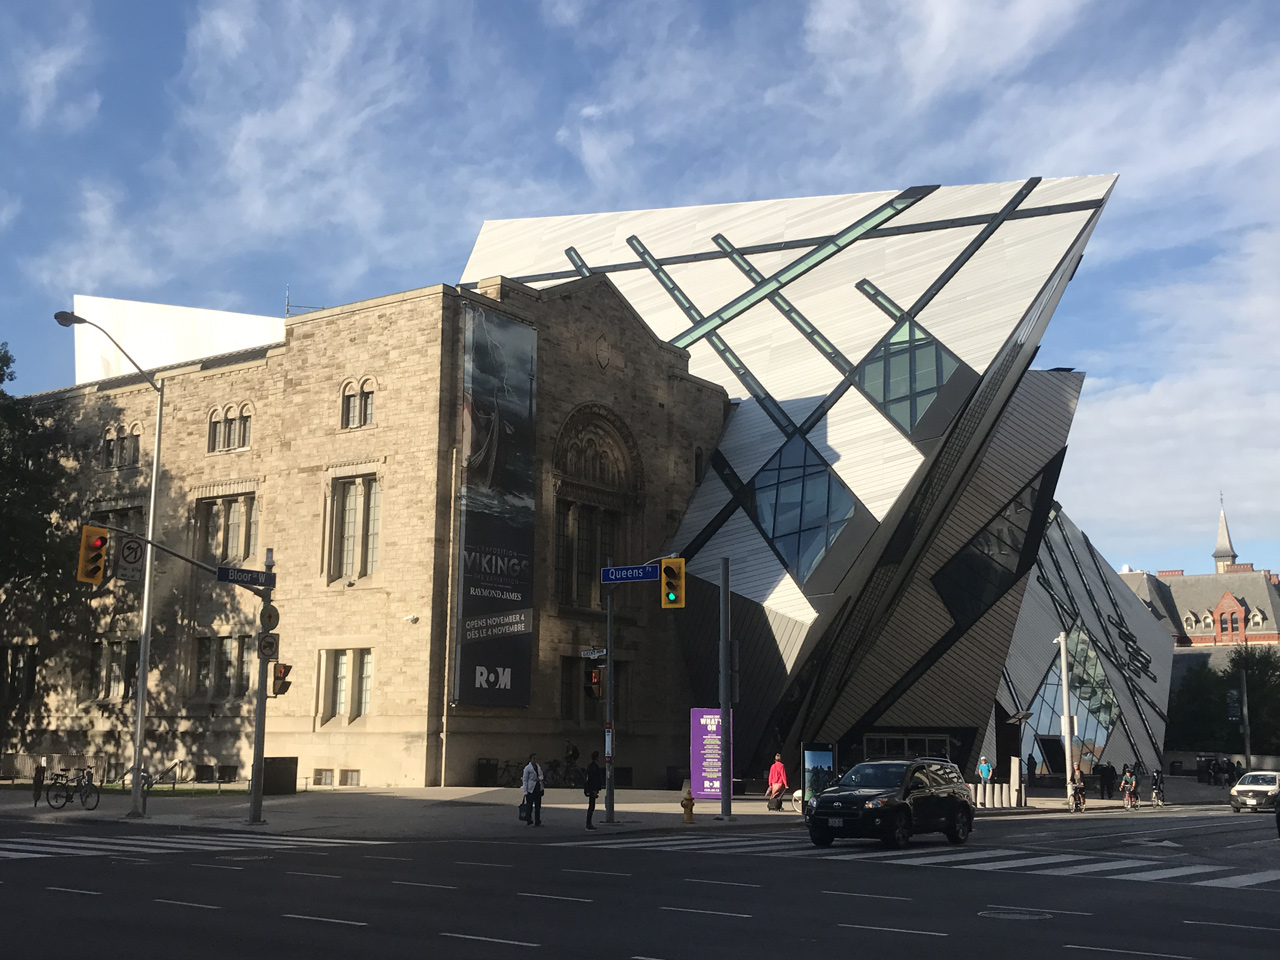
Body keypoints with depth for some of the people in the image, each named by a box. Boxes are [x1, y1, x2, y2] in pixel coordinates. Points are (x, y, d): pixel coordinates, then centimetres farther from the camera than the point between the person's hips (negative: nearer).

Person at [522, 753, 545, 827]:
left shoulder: (539, 767, 10)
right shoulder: (527, 768, -7)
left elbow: (541, 776, 16)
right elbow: (524, 780, -7)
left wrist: (540, 778, -10)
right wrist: (525, 792, -12)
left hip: (538, 788, 6)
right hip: (530, 789, -6)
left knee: (538, 805, 6)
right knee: (530, 806, 0)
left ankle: (537, 821, 12)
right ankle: (530, 822, 7)